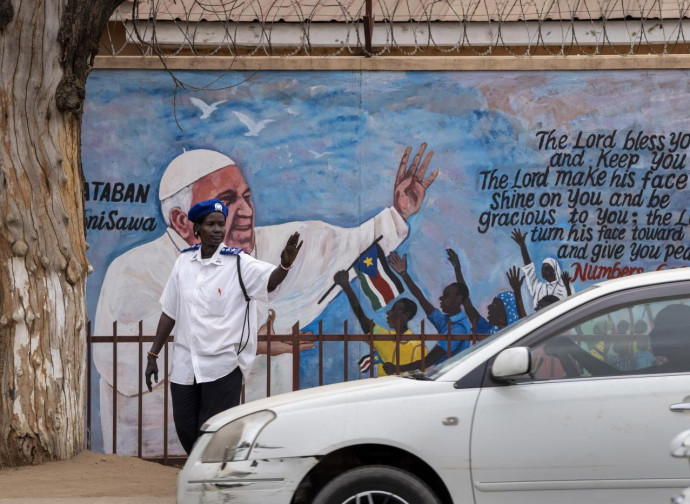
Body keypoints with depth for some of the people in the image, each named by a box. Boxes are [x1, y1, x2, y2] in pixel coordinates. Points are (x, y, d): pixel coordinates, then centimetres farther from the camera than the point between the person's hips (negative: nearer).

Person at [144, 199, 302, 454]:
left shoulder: (238, 262, -7)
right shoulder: (184, 261, 5)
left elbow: (270, 281, -27)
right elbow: (169, 312, 11)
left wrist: (285, 264, -48)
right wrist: (153, 355, 11)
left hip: (222, 367, -4)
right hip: (185, 365, 4)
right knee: (186, 430, 9)